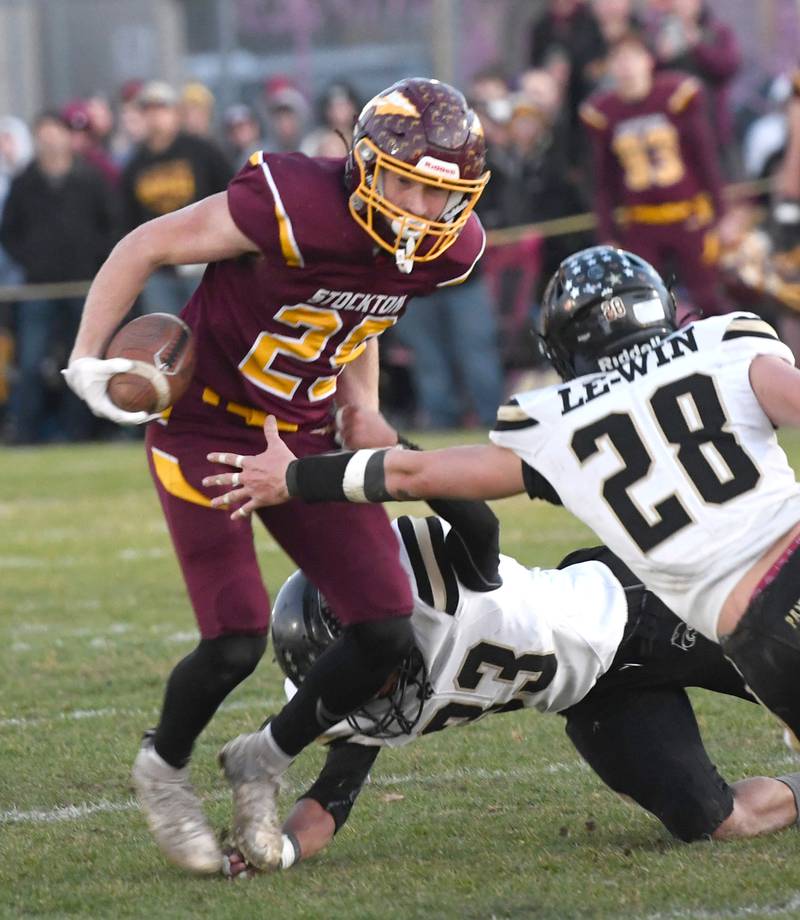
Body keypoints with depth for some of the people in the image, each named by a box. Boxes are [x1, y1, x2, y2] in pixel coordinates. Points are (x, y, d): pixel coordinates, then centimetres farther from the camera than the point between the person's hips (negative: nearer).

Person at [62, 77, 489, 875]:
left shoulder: (449, 249, -9)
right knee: (236, 642, -15)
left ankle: (261, 764, 19)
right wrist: (87, 359, -22)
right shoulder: (297, 208, -29)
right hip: (205, 426, -6)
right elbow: (144, 248, -18)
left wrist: (364, 417, 13)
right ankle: (163, 769, 17)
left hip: (304, 433, 6)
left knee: (387, 632, -5)